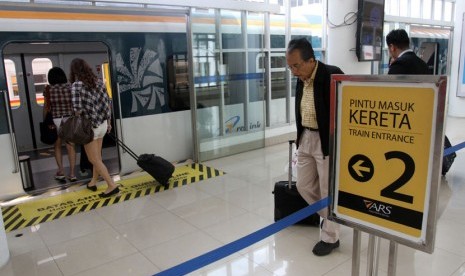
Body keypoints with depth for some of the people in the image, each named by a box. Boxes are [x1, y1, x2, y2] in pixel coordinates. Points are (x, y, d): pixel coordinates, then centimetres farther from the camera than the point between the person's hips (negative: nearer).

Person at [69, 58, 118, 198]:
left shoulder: (76, 85, -14)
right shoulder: (99, 82, 3)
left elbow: (77, 108, -22)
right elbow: (107, 103, 5)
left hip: (89, 127, -7)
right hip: (102, 124, 7)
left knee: (94, 159, 4)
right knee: (97, 156, 19)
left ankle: (112, 186, 2)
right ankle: (93, 183, 34)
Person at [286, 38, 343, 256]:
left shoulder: (332, 75, -18)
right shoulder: (301, 78, 4)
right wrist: (300, 137, 17)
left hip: (327, 141, -7)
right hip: (306, 138, 8)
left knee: (328, 191, 4)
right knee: (304, 186, 16)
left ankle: (330, 237, 23)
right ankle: (328, 216, 40)